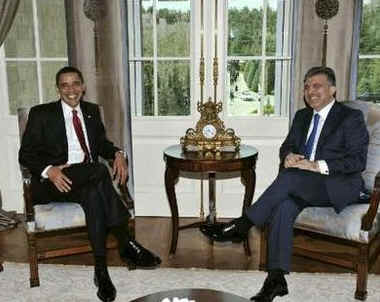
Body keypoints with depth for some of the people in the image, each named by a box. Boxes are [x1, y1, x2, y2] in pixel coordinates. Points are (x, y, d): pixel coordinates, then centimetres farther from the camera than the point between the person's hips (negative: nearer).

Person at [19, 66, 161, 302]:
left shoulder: (92, 111, 17)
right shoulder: (41, 114, 4)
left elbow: (102, 143, 24)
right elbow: (26, 155, 0)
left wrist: (117, 153, -1)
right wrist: (49, 170, -22)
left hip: (90, 180, 4)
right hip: (55, 182, -3)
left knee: (94, 194, -34)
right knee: (99, 171, -33)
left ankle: (101, 271, -31)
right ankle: (127, 245, -29)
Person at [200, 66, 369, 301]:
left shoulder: (352, 117, 0)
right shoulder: (302, 116, 19)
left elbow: (358, 160, -10)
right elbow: (287, 145, 20)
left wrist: (318, 165, -22)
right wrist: (289, 156, -6)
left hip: (339, 187, -5)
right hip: (303, 186, 5)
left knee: (289, 177, -33)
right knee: (283, 206, -29)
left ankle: (241, 226, -25)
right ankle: (276, 278, -29)